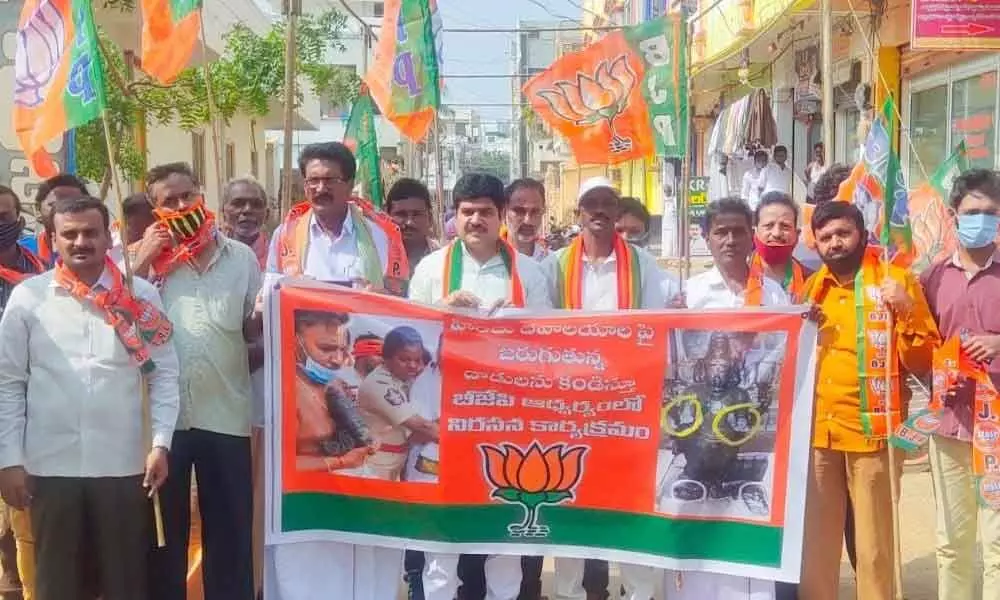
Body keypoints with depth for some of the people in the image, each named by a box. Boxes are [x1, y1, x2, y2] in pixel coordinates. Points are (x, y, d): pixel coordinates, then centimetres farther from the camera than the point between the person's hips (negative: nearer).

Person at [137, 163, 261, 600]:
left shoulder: (241, 257, 5)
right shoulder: (144, 257, 3)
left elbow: (253, 330, 10)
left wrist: (267, 315, -11)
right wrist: (143, 264, -11)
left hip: (226, 414, 0)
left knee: (230, 529, 10)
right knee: (164, 529, 13)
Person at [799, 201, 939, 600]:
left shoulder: (894, 281, 0)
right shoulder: (811, 287, 12)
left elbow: (925, 362, -4)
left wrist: (907, 311, -17)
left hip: (871, 429, -4)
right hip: (817, 431, 4)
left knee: (874, 540, 1)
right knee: (815, 537, 9)